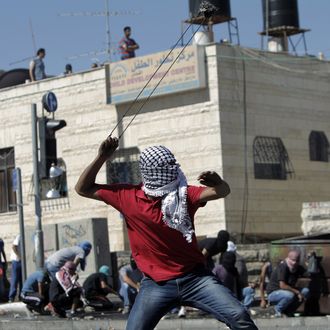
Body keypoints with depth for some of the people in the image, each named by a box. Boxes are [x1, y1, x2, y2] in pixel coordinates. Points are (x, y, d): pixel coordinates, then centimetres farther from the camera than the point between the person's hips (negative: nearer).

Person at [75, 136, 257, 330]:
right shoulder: (127, 196, -1)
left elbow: (221, 191, -19)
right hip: (156, 284, 0)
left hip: (194, 277, 0)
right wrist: (102, 157, -5)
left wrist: (218, 183, -43)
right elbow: (83, 189, 6)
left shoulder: (184, 193, -4)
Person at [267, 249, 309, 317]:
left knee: (306, 291, -10)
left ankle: (288, 311, 0)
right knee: (289, 295, -37)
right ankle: (278, 310, -6)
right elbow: (282, 285, -28)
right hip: (273, 293, -8)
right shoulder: (283, 267, -23)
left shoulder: (298, 268, 0)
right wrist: (297, 292, -26)